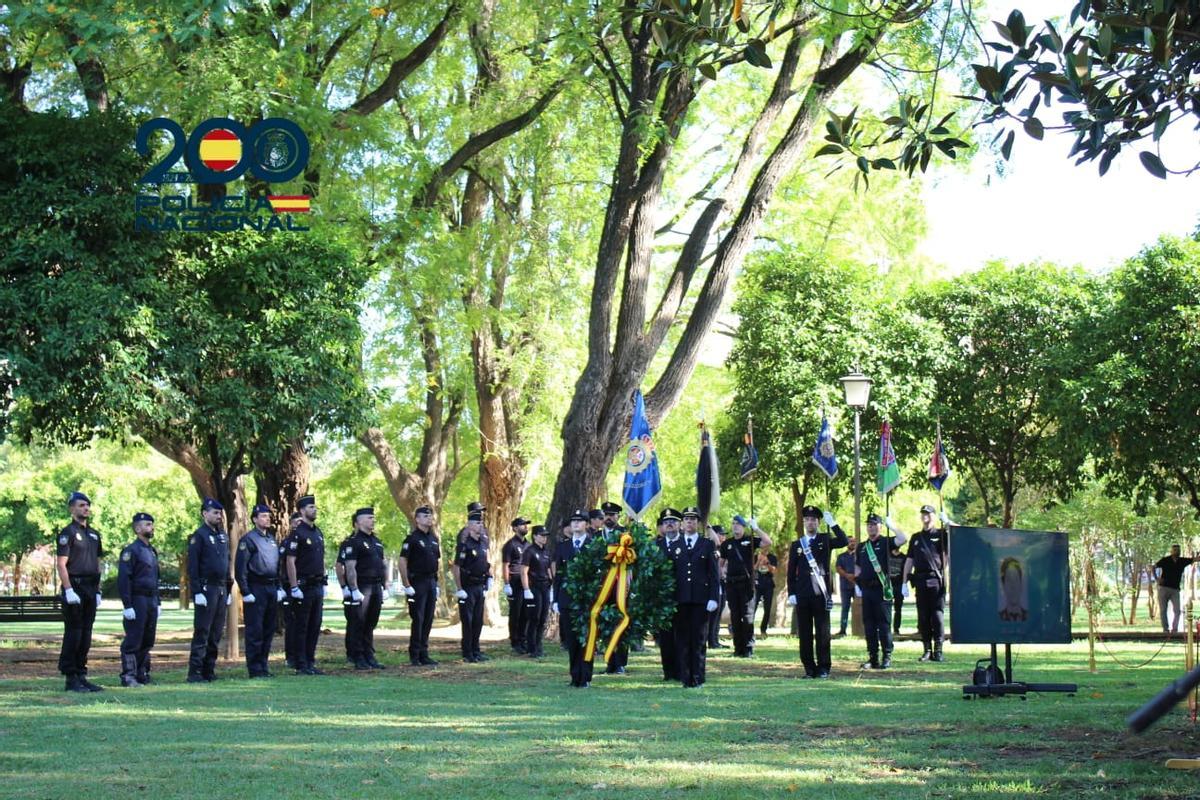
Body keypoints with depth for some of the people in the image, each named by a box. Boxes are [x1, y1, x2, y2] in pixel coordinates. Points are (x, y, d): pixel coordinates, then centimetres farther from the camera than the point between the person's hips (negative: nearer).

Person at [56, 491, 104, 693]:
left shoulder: (94, 534, 17)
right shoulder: (68, 532, -5)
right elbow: (61, 564, -11)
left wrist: (97, 591, 14)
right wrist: (68, 590, -19)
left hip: (90, 590, 7)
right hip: (74, 587, -7)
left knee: (86, 635, 8)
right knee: (73, 634, -6)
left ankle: (81, 676, 12)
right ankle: (71, 678, -4)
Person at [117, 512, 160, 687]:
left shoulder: (152, 551, 18)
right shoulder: (131, 551, -9)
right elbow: (123, 579, -15)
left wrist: (157, 603, 20)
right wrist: (127, 606, -19)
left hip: (151, 601, 8)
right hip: (137, 601, -8)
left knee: (147, 641, 11)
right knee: (133, 641, -7)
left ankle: (142, 674, 17)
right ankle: (128, 677, -5)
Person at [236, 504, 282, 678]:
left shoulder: (272, 540, 17)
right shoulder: (248, 539, -7)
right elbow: (240, 568, -12)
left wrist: (279, 588, 14)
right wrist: (245, 592, -16)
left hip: (272, 589, 8)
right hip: (256, 589, -8)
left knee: (269, 630, 10)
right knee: (255, 631, -5)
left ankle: (263, 666, 17)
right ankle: (255, 669, -2)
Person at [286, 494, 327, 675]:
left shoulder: (318, 533, 15)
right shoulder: (298, 533, -10)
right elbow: (290, 562, -14)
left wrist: (324, 584, 14)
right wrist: (294, 588, -18)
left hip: (317, 586, 8)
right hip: (304, 586, -7)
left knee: (315, 626, 9)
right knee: (302, 627, -2)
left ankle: (311, 663, 16)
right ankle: (301, 666, 1)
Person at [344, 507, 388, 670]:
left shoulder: (376, 541, 18)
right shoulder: (354, 541, -7)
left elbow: (383, 565, 21)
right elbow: (350, 568, -14)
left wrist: (385, 587, 14)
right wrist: (354, 590, -19)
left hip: (377, 587, 7)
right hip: (363, 587, -7)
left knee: (371, 624, 11)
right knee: (360, 624, -3)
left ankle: (370, 657, 15)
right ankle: (359, 659, 1)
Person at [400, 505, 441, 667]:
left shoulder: (434, 539, 15)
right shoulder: (412, 538, -8)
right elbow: (402, 562, -12)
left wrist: (436, 584, 15)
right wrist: (407, 586, -16)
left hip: (431, 583, 7)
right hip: (417, 583, -7)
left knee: (428, 620, 7)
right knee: (418, 620, -6)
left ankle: (424, 655, 13)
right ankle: (414, 656, 0)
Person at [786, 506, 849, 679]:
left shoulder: (825, 540, 7)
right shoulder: (797, 545, 11)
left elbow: (844, 541, -12)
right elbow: (791, 572, 9)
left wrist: (832, 523, -17)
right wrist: (791, 594, 2)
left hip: (821, 594, -2)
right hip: (802, 596, 2)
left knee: (822, 633, -1)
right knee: (805, 634, 3)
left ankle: (823, 667, 4)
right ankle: (809, 668, 9)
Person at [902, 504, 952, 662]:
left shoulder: (941, 534, 7)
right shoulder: (916, 538, 18)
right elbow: (909, 561, 18)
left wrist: (947, 521, -17)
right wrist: (904, 582, 12)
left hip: (936, 581, -4)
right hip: (920, 581, 4)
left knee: (937, 616, -6)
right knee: (923, 618, 4)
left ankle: (938, 650, -3)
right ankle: (927, 650, 10)